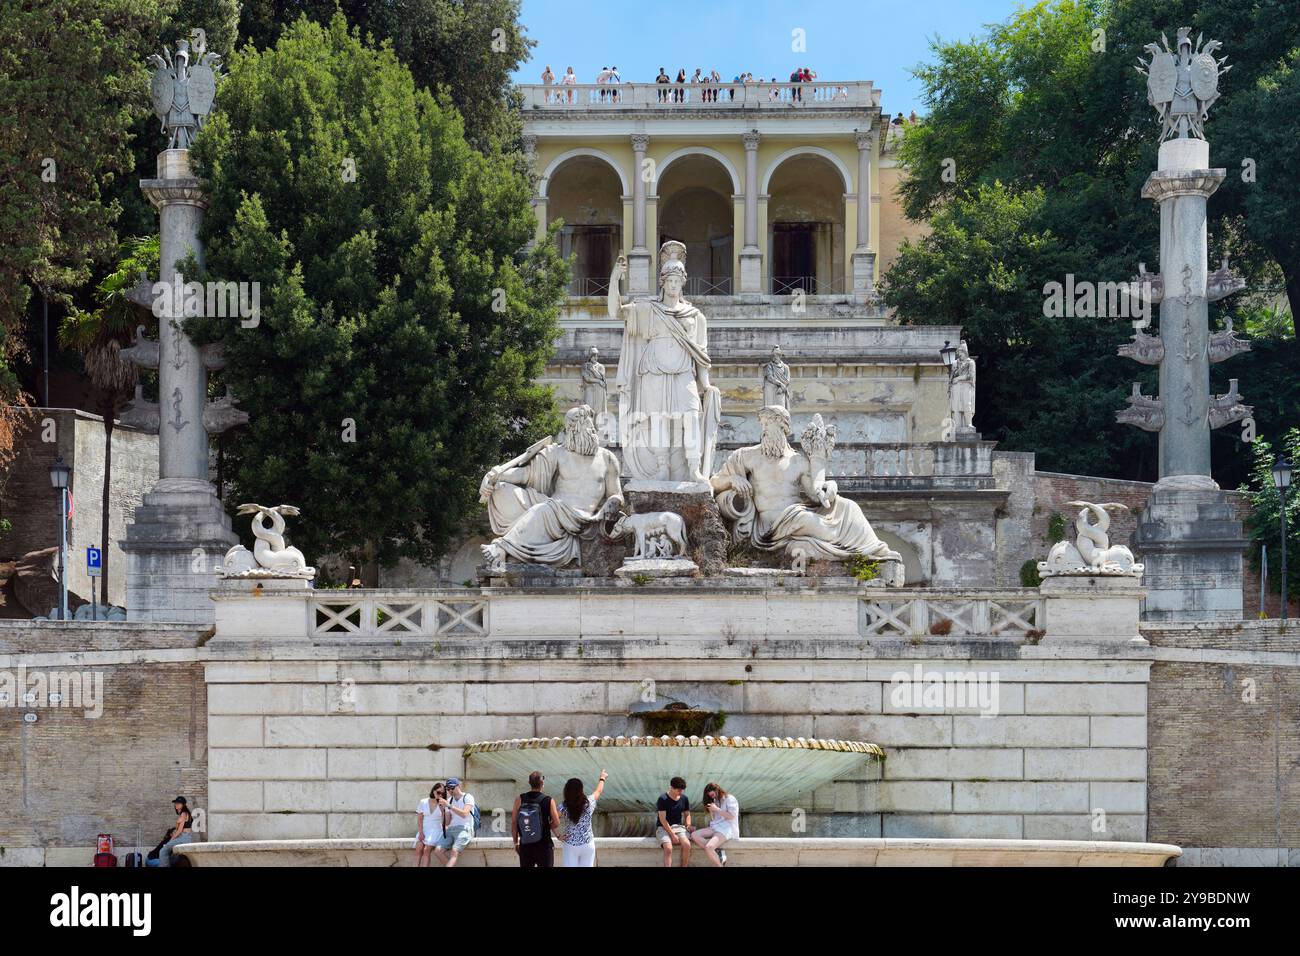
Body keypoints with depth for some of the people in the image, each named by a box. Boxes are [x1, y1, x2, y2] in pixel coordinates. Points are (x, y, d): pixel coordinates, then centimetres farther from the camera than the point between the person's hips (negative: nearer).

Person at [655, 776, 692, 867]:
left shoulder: (684, 798, 5)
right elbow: (662, 819, -14)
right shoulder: (663, 799, -11)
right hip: (663, 828, -4)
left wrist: (688, 825, -3)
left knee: (687, 845, -27)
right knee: (668, 848, -32)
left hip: (678, 826, 4)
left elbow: (687, 815, 19)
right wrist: (672, 835, -19)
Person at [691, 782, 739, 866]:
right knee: (694, 835, -15)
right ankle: (718, 852, -19)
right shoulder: (715, 801, 20)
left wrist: (717, 809, -11)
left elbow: (732, 816, -13)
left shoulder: (730, 799, -2)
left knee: (708, 847, -31)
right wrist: (711, 811, 0)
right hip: (715, 827, 9)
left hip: (727, 829, -9)